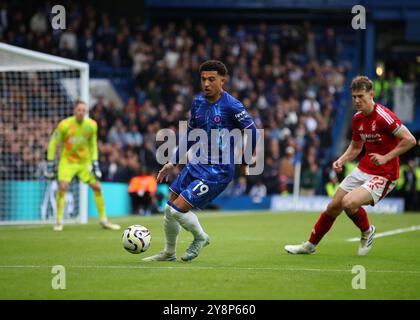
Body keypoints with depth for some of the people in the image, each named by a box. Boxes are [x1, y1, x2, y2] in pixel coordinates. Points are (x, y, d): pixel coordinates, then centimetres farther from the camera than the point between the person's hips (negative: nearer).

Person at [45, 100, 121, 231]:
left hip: (85, 162, 3)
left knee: (97, 187, -1)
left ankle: (103, 220, 13)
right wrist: (50, 164, -10)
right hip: (67, 161, -3)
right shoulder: (64, 125, -17)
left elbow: (93, 145, 7)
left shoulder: (91, 125, -7)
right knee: (62, 187, -21)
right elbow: (53, 143, -8)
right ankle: (59, 221, -10)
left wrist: (95, 163, 0)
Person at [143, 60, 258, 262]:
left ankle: (200, 238, 16)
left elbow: (251, 130, -8)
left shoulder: (231, 105, -15)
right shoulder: (198, 102, 6)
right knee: (170, 208, 10)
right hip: (196, 164, 7)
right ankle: (169, 253, 30)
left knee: (177, 210, -13)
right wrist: (172, 162, 16)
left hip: (218, 171, -7)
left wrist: (245, 162, -1)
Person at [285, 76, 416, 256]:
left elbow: (410, 140, -22)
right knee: (333, 207, 8)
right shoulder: (358, 119, 5)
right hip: (363, 170, 8)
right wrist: (341, 161, 3)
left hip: (383, 175, -8)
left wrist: (386, 157, -23)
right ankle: (310, 245, 26)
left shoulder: (383, 116, -20)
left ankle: (367, 232, 5)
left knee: (349, 202, -26)